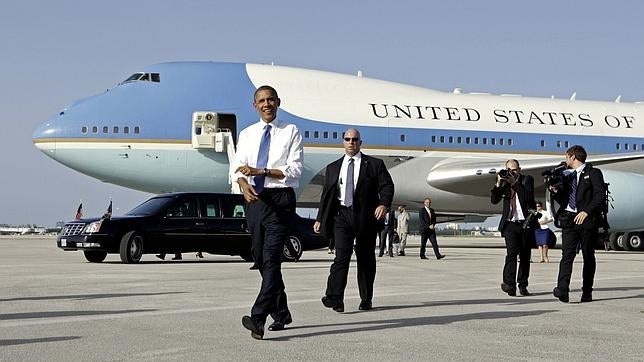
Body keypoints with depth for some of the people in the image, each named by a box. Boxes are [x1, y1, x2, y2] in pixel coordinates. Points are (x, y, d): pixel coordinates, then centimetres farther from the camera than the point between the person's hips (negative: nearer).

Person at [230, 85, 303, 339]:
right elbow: (236, 167, 6)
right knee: (261, 259, 10)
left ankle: (258, 318, -26)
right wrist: (243, 183, -17)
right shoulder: (246, 134, 14)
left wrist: (259, 171, -16)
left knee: (271, 258, -16)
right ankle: (281, 314, 24)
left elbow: (294, 170, -7)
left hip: (280, 199, -5)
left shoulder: (291, 132, 3)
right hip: (254, 199, 5)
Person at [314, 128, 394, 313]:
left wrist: (384, 204, -19)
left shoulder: (374, 164, 8)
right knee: (342, 256, -13)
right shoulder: (333, 168, 16)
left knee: (366, 259, 5)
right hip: (342, 215, 1)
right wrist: (320, 219, 11)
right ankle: (335, 298, -22)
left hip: (366, 216, -1)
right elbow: (326, 194, 17)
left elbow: (387, 186, 0)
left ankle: (366, 299, 16)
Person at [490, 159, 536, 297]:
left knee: (525, 255, 6)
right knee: (511, 252, -16)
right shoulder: (504, 182, 11)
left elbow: (528, 196, -14)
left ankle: (523, 285, 16)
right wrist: (498, 184, -10)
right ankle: (510, 284, -24)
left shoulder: (527, 179, 4)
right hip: (510, 223, 0)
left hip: (526, 223, 0)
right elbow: (494, 200, 3)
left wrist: (514, 183, -18)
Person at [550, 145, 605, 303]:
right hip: (569, 219, 4)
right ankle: (562, 290, -23)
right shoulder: (569, 177, 22)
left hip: (587, 219, -4)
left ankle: (587, 292, 8)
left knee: (588, 256, 2)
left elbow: (600, 195, -9)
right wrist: (555, 191, 6)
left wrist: (586, 211, -17)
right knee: (567, 254, -10)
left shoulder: (593, 173, 3)